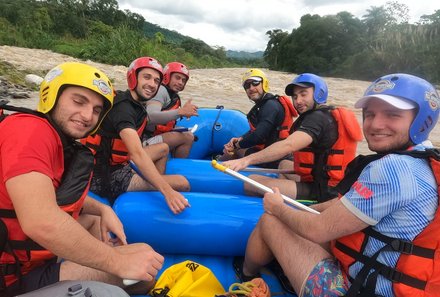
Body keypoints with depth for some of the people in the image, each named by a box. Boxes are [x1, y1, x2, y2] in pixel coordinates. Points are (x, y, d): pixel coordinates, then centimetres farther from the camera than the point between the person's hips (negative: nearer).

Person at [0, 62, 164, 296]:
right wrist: (119, 262, -25)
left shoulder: (62, 142, 6)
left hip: (35, 251, 10)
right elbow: (40, 222, -34)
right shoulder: (30, 128, -22)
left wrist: (103, 210, 2)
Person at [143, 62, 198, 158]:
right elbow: (150, 116, -29)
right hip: (144, 142, -10)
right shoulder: (161, 90, -10)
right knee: (188, 137, -18)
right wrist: (181, 111, -33)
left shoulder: (174, 97, 20)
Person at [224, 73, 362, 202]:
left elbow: (288, 145, -32)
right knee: (284, 164, 34)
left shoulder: (317, 118, -16)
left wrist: (246, 160, -38)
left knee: (252, 182, -22)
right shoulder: (329, 115, 16)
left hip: (320, 191, -11)